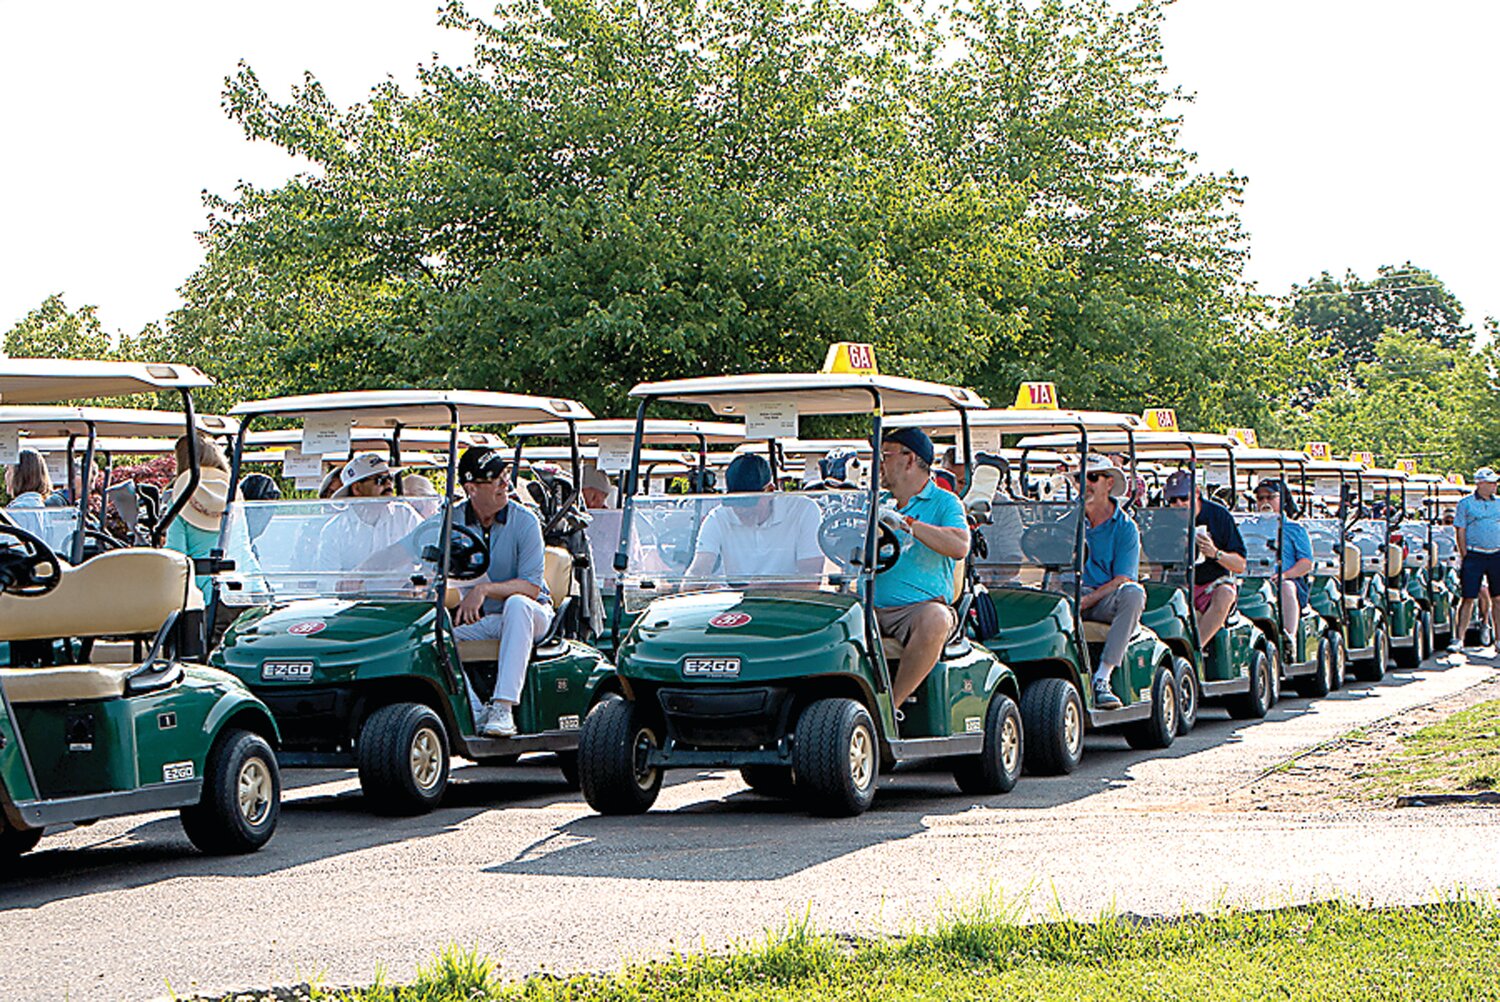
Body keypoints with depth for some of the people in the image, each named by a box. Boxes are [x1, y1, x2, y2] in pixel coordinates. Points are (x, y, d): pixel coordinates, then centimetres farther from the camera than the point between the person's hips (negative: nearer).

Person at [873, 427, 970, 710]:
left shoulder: (945, 503, 4)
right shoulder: (883, 508, 24)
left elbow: (960, 547, -15)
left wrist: (906, 523, -17)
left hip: (921, 604, -5)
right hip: (873, 609, 5)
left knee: (935, 619, -39)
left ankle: (892, 702, -31)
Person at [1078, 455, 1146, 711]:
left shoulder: (1125, 527, 1)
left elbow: (1122, 580, -7)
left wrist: (1087, 600, -21)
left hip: (1106, 600, -1)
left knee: (1133, 593, -34)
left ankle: (1102, 678, -34)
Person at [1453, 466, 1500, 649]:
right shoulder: (1465, 504, 1)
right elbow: (1460, 532, 0)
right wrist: (1465, 557, -6)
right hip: (1474, 556, -3)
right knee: (1468, 598, -3)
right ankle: (1459, 638, 1)